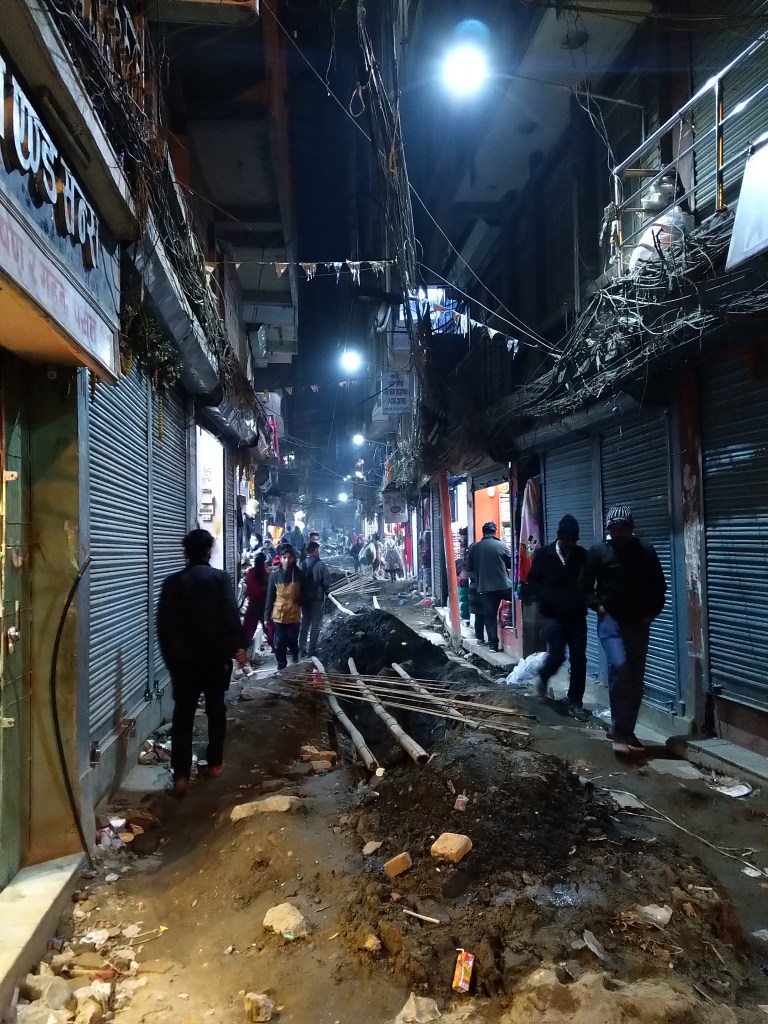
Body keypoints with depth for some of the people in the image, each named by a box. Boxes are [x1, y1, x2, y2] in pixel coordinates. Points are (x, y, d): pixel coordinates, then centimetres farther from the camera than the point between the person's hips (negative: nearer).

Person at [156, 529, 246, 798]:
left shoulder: (171, 582, 2)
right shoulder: (220, 578, -6)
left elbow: (163, 623, 4)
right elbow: (231, 615, -14)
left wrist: (169, 655, 13)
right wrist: (238, 647, -9)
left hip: (182, 658, 1)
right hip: (215, 656, -1)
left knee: (182, 715, 3)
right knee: (216, 709, 14)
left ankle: (181, 775, -3)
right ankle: (215, 763, 24)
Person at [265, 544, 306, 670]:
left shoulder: (299, 574, -4)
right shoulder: (274, 574, -4)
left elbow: (304, 594, 7)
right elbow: (270, 596, 0)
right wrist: (267, 615, 0)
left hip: (294, 614, 0)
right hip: (278, 614, 0)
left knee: (292, 640, 8)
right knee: (279, 643, 6)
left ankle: (294, 653, 41)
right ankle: (281, 666, 23)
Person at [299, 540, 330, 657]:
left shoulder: (303, 563, -2)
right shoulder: (320, 564, -16)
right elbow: (326, 581, -14)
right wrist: (326, 592, 4)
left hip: (304, 597, 5)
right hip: (318, 597, -5)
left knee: (305, 623, 15)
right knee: (316, 624, 6)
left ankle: (302, 649, 16)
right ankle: (312, 649, 7)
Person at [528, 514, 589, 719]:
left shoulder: (582, 555, 0)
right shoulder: (543, 554, -4)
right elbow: (532, 582, 2)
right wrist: (544, 597, -16)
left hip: (577, 615, 2)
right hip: (553, 615, -2)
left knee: (579, 659, 1)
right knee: (557, 655, -11)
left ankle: (575, 703, 13)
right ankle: (543, 677, 24)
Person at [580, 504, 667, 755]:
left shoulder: (646, 551, 4)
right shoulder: (598, 552, -1)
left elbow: (659, 586, 13)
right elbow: (585, 586, 6)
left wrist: (652, 612, 3)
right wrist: (597, 605, -8)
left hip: (638, 623, 3)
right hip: (610, 620, -3)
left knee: (635, 678, 7)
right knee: (619, 666, -23)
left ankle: (628, 730, 21)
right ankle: (619, 730, -14)